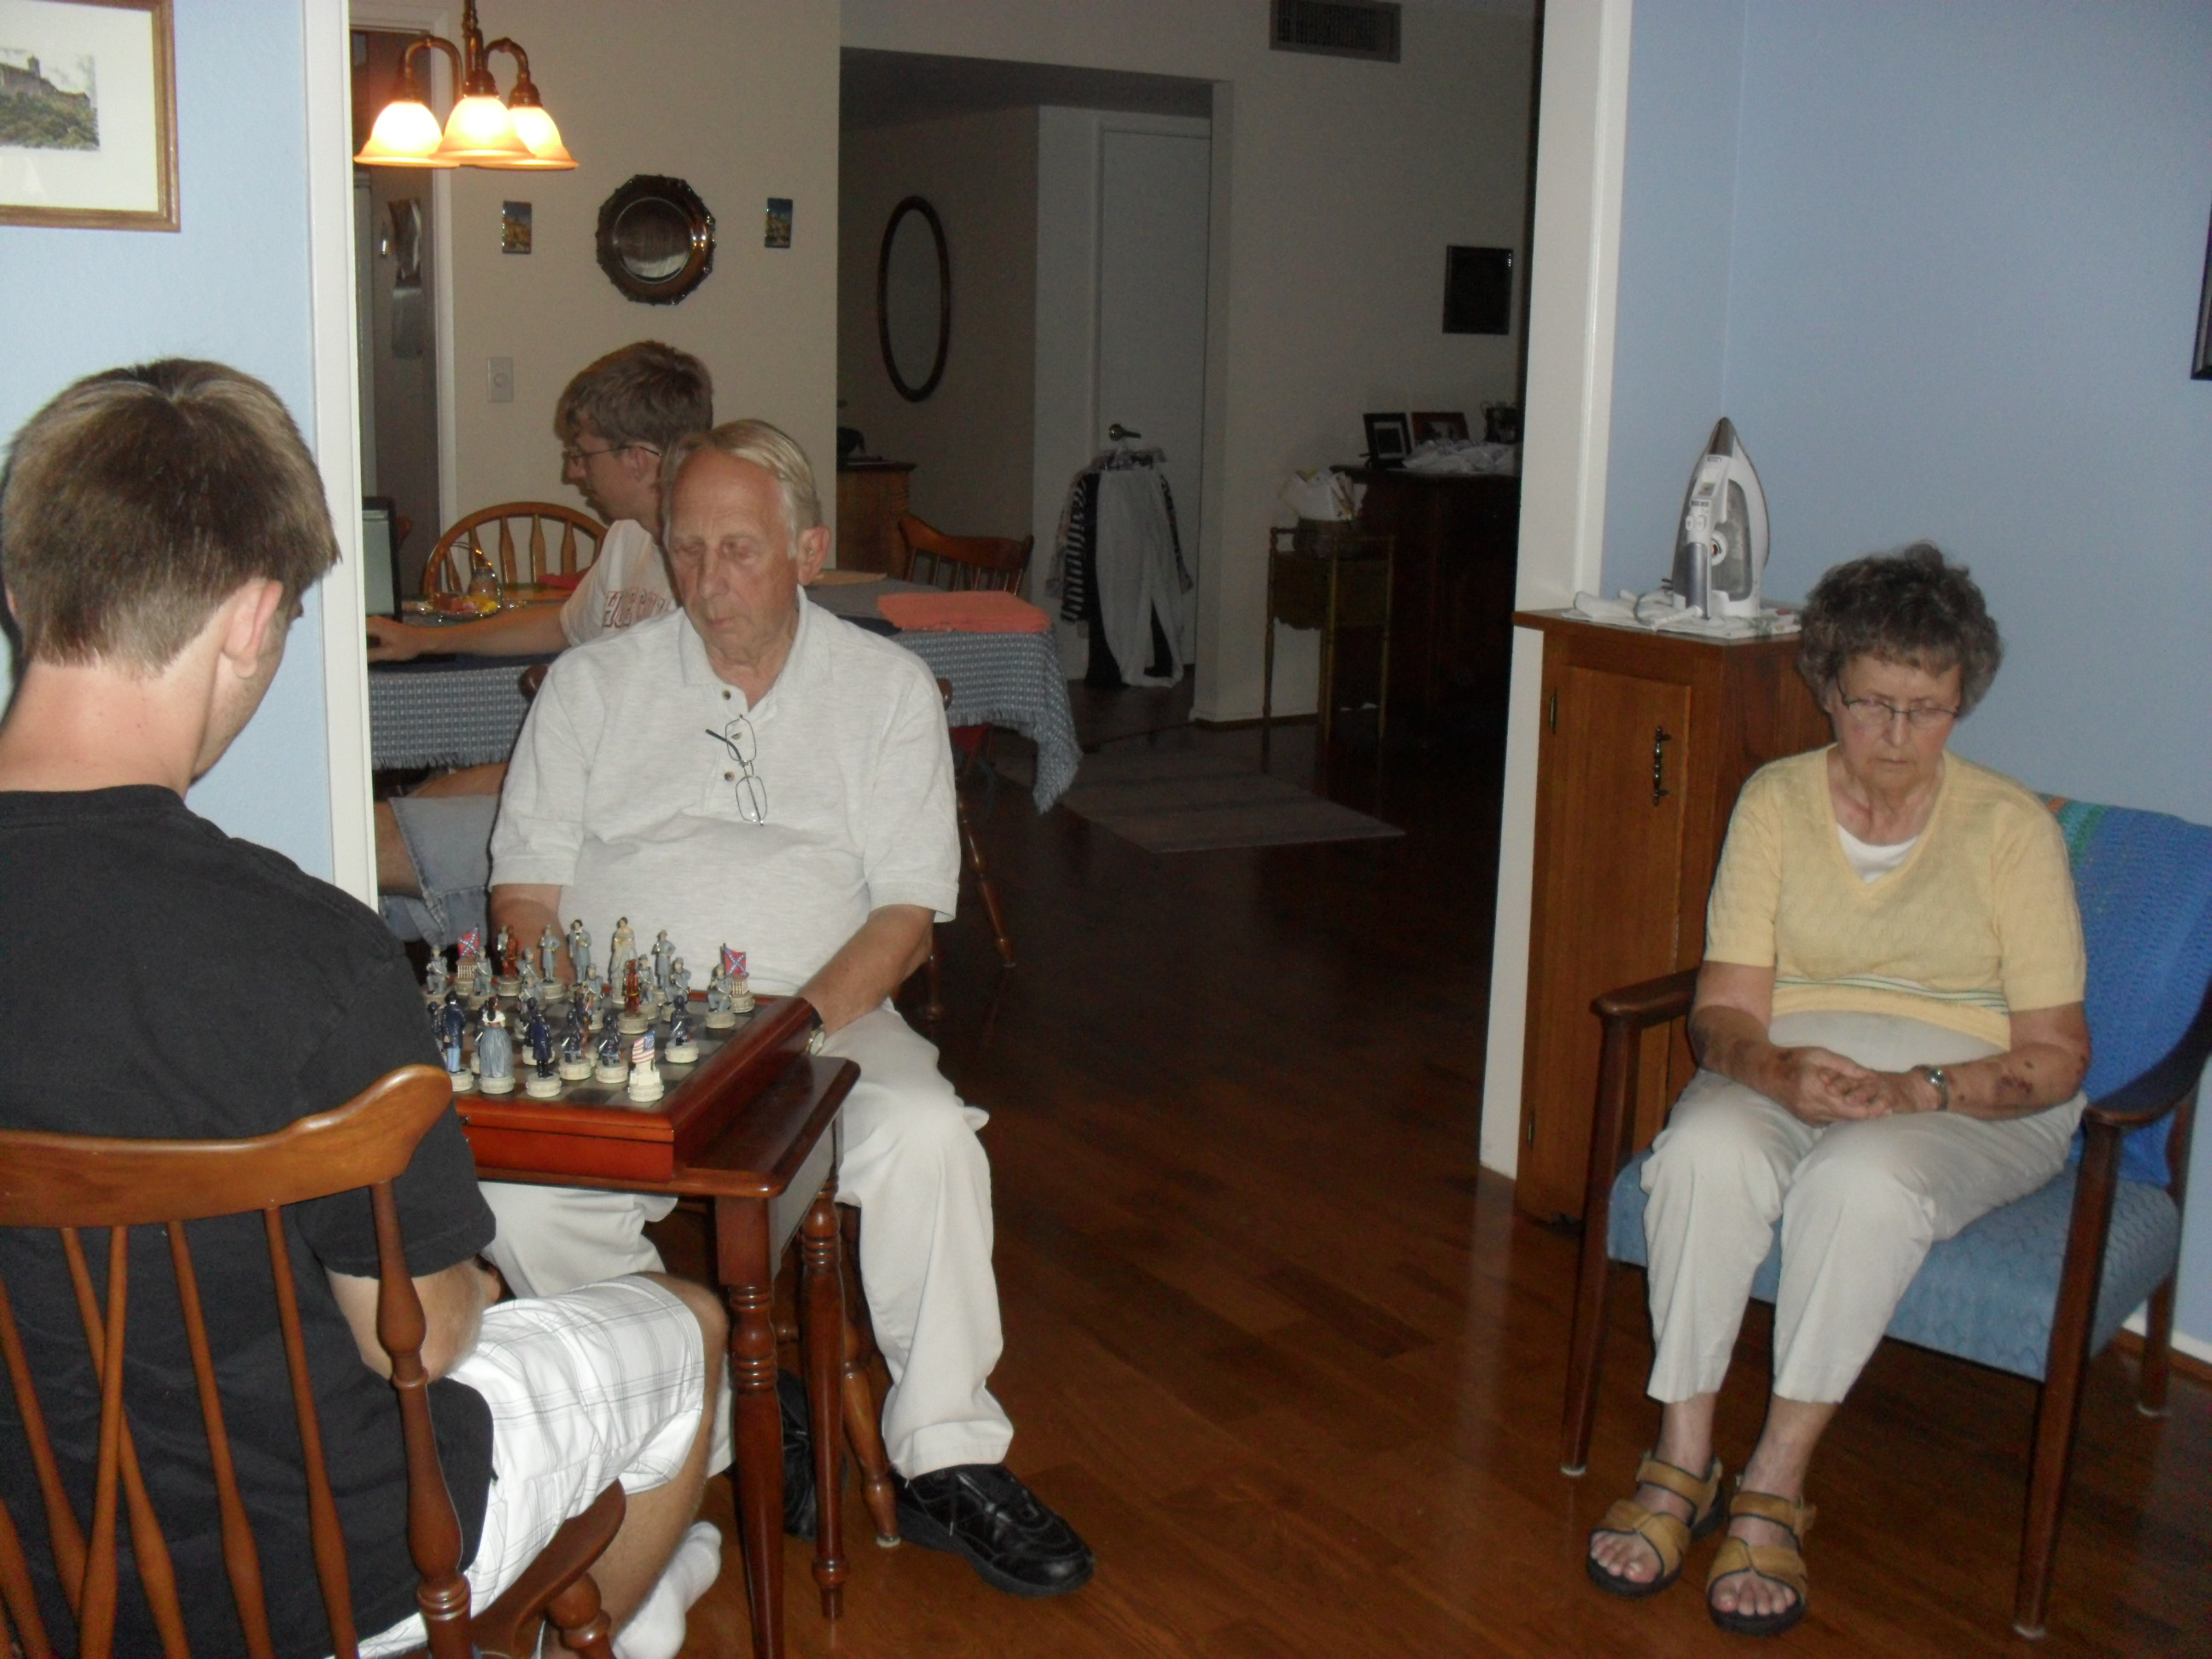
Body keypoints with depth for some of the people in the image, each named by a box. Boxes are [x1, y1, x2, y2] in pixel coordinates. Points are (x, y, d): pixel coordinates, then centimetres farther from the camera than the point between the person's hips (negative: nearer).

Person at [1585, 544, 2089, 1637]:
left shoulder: (2011, 827, -5)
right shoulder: (1776, 801, 2)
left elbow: (2055, 1054, -7)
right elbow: (1724, 1009, -4)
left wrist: (1916, 1090, -26)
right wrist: (1781, 1069, -28)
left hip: (1972, 1093, -2)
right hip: (1789, 1062, 2)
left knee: (1861, 1180, -36)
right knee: (1703, 1153, -32)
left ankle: (1776, 1482, -24)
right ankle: (1680, 1458, -21)